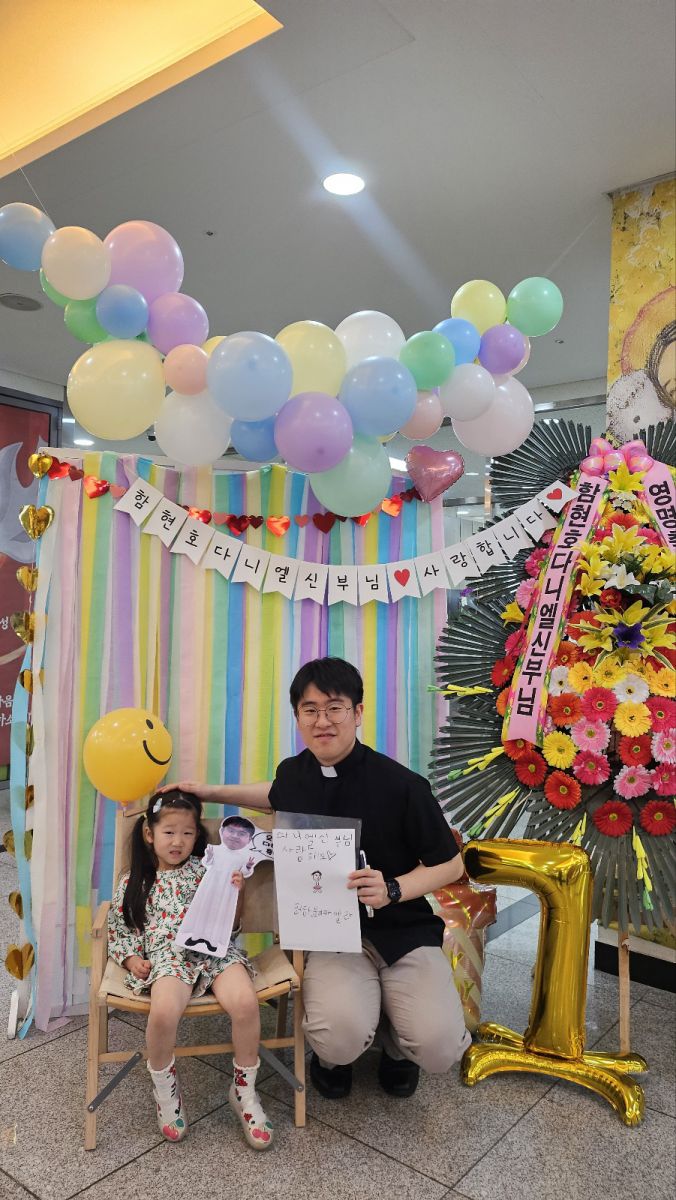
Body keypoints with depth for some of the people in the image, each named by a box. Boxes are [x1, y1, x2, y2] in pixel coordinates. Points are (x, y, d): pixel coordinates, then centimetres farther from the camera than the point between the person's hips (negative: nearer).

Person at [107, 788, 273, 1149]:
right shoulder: (133, 884, 13)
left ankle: (243, 1090, -1)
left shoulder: (204, 870, 13)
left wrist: (233, 893, -7)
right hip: (167, 957, -1)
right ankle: (165, 1090, 0)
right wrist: (132, 958, 1)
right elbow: (119, 931, 18)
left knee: (245, 1002, -28)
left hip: (214, 951, 1)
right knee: (163, 1011, -34)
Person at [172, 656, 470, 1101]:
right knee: (341, 1040, -26)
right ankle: (332, 1056, 14)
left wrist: (393, 890, -21)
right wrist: (209, 792, 24)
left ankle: (394, 1044, 17)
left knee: (438, 1048, -21)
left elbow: (450, 864, -5)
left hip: (403, 930, -1)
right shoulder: (294, 772, -1)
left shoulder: (400, 785, -16)